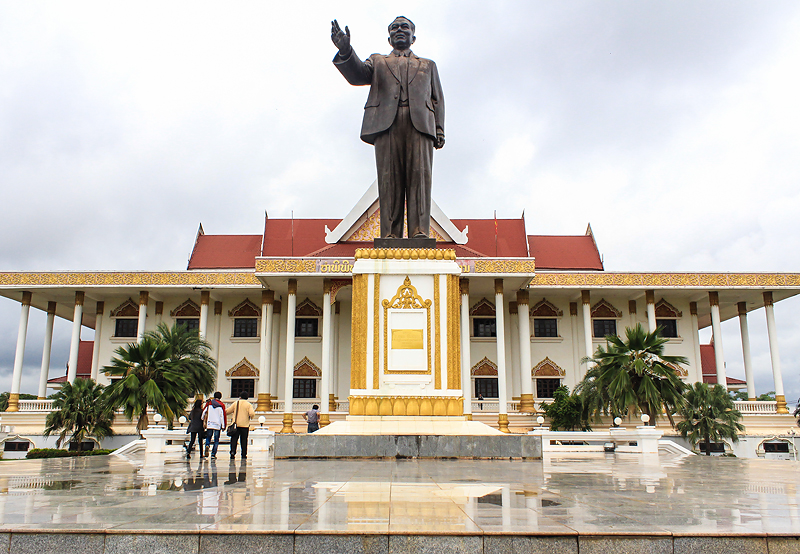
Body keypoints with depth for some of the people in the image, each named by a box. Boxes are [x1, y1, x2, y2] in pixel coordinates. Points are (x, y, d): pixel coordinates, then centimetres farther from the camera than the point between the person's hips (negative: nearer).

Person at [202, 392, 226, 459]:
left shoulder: (209, 403, 5)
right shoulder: (222, 405, -1)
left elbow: (204, 412, 8)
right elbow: (223, 416, -3)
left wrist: (203, 421, 21)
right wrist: (223, 426, 0)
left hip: (209, 424, 1)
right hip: (218, 425, -1)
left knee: (208, 437, 13)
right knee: (216, 440, 6)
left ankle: (207, 445, -18)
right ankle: (213, 454, 1)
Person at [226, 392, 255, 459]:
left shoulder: (236, 403, 4)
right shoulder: (249, 405, 1)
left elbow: (227, 411, 2)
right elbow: (252, 414, -13)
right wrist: (252, 415, 9)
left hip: (236, 424, 0)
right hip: (245, 425, 0)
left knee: (234, 439, 3)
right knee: (244, 440, 6)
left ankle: (233, 451, -17)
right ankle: (244, 455, 6)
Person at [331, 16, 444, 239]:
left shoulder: (428, 65, 32)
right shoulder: (378, 61, 29)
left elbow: (437, 100, 21)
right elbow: (357, 75, 8)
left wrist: (439, 129, 4)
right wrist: (345, 50, -13)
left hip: (420, 123, 0)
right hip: (386, 123, 0)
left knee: (420, 173, -15)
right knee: (389, 177, -11)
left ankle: (420, 232, -22)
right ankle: (391, 234, -15)